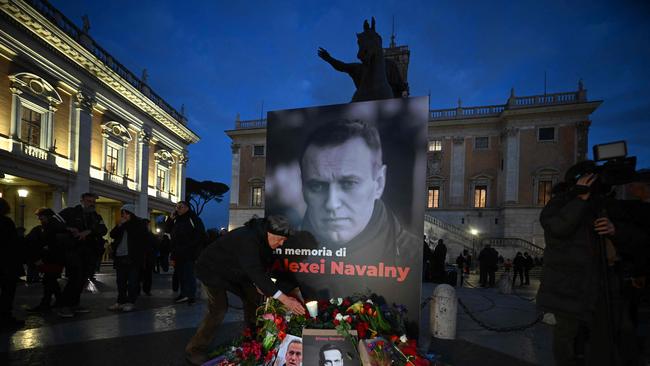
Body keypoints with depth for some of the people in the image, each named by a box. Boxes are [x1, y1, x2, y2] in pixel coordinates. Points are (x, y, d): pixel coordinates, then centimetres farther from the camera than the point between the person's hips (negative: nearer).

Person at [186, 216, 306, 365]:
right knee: (219, 309, -16)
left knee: (252, 297, 6)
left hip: (233, 272, 9)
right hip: (212, 269, -8)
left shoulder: (262, 238, -10)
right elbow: (256, 273, -45)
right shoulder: (247, 240, -38)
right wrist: (284, 299, -48)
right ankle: (195, 350, 0)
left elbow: (264, 266, 1)